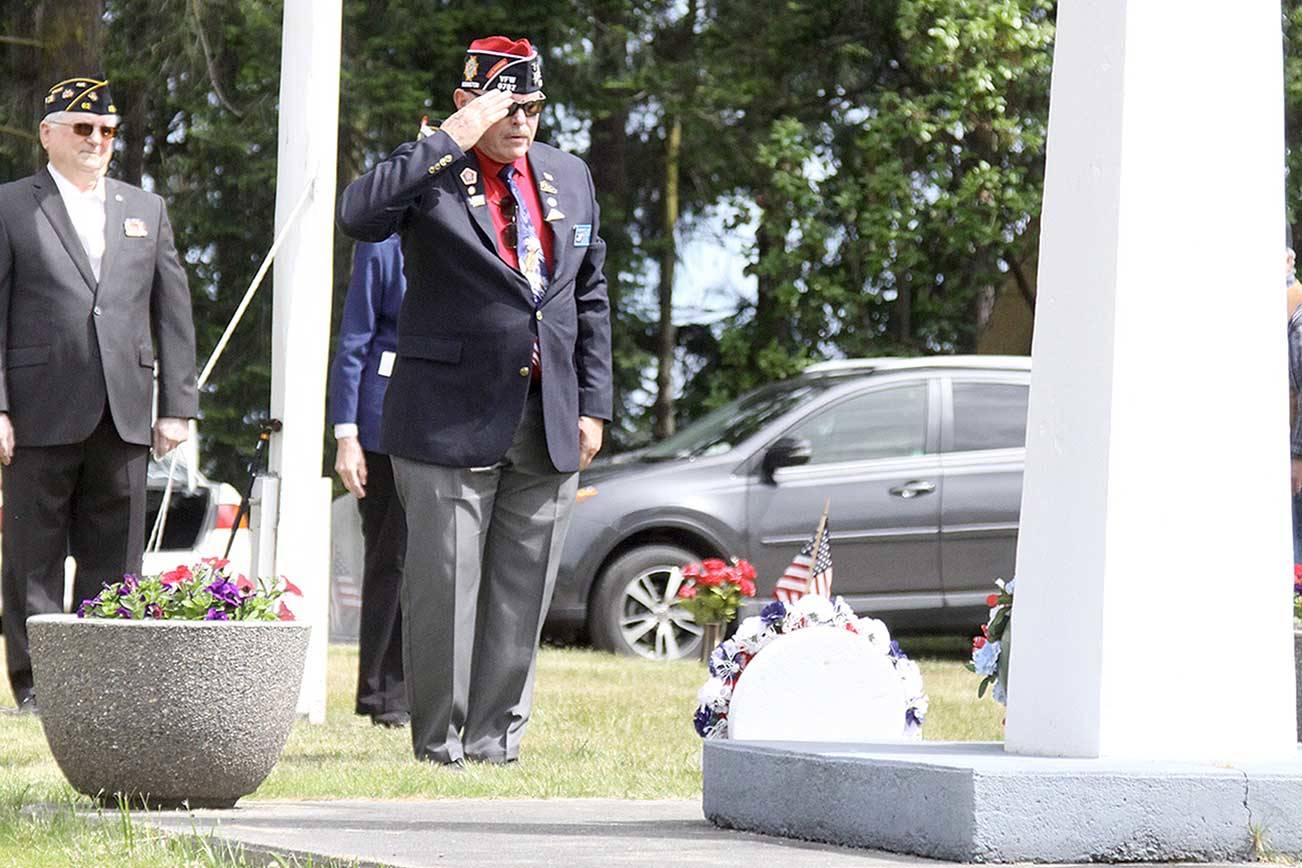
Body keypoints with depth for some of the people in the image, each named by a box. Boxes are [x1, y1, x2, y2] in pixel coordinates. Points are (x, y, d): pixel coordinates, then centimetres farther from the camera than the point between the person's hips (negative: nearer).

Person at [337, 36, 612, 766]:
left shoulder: (570, 177, 14)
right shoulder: (430, 174, -3)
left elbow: (592, 299, 18)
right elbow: (358, 214, -25)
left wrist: (594, 404, 11)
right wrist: (454, 140, -22)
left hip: (550, 423, 5)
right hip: (452, 420, -5)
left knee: (523, 594, 6)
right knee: (444, 587, -3)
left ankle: (495, 744, 13)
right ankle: (440, 747, 5)